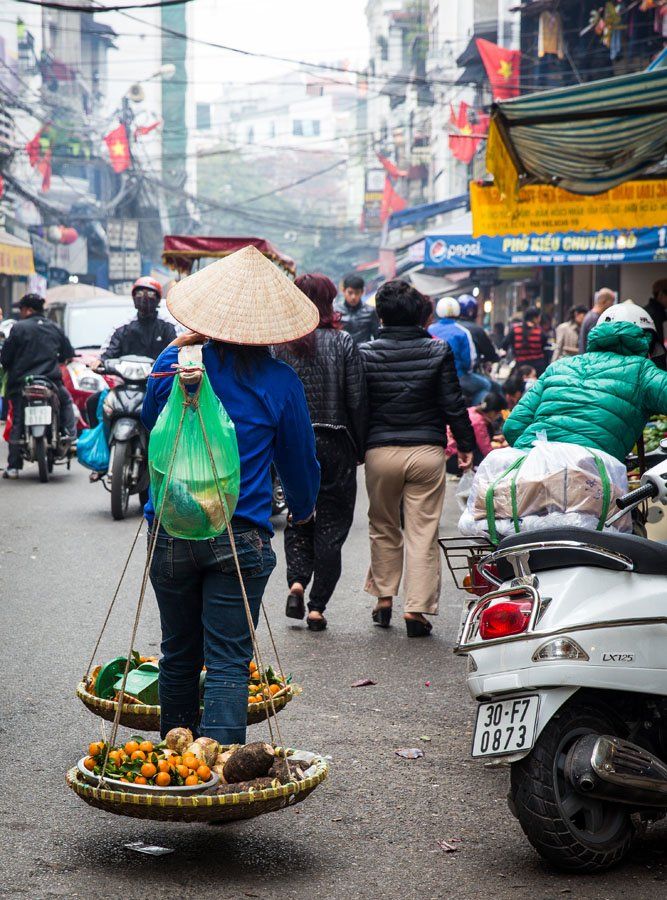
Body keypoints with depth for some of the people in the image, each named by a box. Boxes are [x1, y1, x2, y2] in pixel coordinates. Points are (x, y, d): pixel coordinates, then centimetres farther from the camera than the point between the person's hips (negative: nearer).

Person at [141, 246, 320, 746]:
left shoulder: (174, 364, -1)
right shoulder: (280, 381, -3)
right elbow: (299, 459, 8)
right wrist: (304, 507, 29)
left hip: (171, 532, 2)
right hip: (240, 537, -2)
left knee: (179, 655, 16)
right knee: (228, 662, 0)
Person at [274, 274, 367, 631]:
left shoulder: (281, 345, -2)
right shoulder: (343, 343, -7)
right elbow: (357, 401, -7)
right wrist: (359, 449, 3)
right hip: (334, 446, -2)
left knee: (298, 517, 20)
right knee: (331, 524, 6)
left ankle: (296, 581, 0)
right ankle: (317, 605, 6)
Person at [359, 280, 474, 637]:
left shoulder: (365, 353, -2)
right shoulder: (438, 351, -2)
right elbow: (453, 404, -1)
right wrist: (465, 444, 8)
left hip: (380, 451, 1)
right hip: (427, 451, -1)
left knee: (383, 528, 18)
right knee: (423, 532, 2)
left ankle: (384, 598, 23)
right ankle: (416, 608, -2)